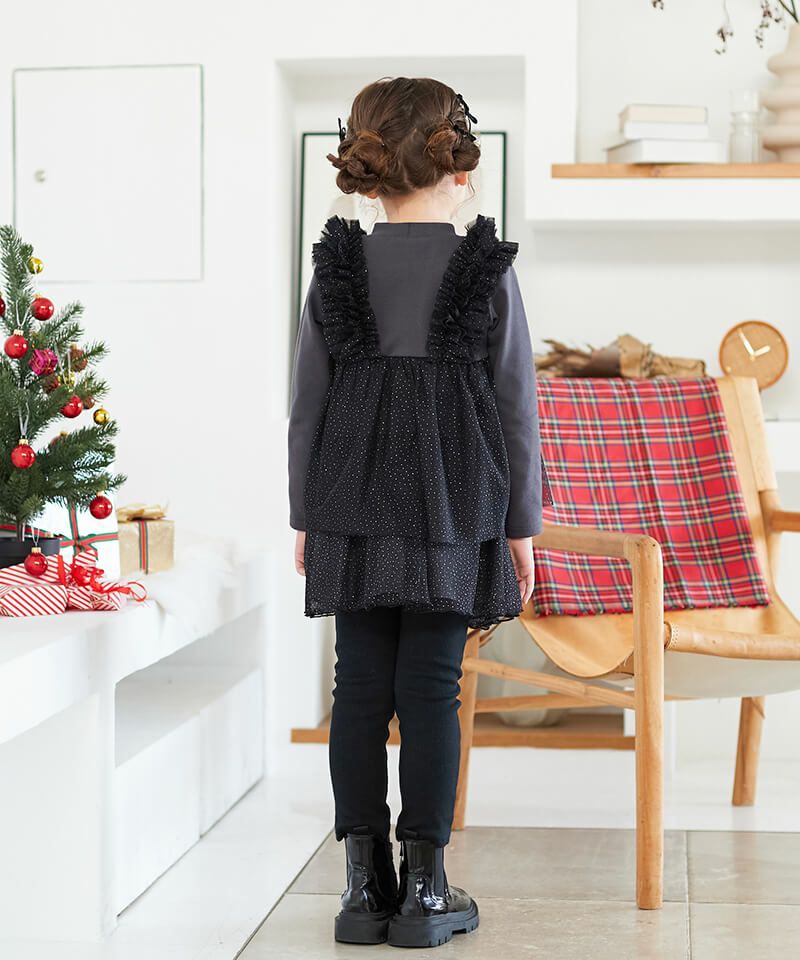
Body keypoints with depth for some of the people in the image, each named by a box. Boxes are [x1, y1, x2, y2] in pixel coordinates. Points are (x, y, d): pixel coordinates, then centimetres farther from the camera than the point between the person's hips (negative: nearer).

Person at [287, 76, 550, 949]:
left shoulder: (339, 270, 3)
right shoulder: (488, 272, -2)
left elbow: (307, 406, 5)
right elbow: (517, 406, -1)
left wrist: (304, 516, 13)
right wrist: (520, 523, 6)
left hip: (352, 506, 2)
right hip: (453, 508, -2)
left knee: (360, 686, 6)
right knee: (431, 688, 1)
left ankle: (365, 884, 9)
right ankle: (425, 889, 6)